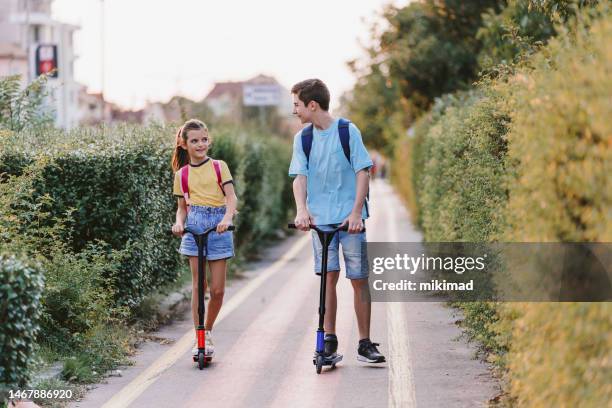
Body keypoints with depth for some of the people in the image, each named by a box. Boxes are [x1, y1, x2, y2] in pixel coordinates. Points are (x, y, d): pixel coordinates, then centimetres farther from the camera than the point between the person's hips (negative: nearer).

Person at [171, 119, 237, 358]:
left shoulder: (219, 167, 5)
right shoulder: (182, 174, 9)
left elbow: (232, 197, -4)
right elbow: (182, 206, 13)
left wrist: (227, 218, -22)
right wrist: (179, 222, -8)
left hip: (218, 227, 0)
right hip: (194, 227, 0)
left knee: (217, 289, 1)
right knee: (198, 285, -3)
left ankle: (207, 332, 22)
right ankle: (199, 337, 3)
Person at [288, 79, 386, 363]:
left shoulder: (347, 131, -2)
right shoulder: (302, 138, 8)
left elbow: (362, 172, -5)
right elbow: (299, 177, 0)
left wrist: (356, 212, -15)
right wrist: (301, 210, -18)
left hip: (349, 218, -2)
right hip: (320, 219, 2)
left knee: (359, 279, 0)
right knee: (328, 276, -2)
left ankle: (364, 344, 6)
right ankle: (329, 339, 5)